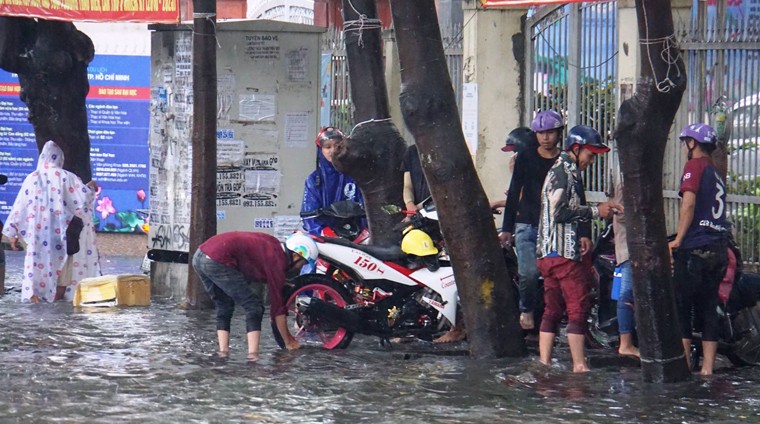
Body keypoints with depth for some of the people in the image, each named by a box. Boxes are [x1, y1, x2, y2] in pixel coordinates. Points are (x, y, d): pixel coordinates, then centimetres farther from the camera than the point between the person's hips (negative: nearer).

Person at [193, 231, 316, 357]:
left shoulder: (272, 245, 21)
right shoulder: (276, 260, -4)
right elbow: (277, 304, -1)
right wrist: (288, 342, 8)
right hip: (218, 261, -9)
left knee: (224, 307, 23)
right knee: (253, 306, 0)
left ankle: (223, 352, 14)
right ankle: (253, 356, -7)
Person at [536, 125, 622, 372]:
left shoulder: (568, 172, 22)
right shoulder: (563, 172, -11)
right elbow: (560, 212, -20)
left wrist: (582, 236, 10)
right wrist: (596, 211, -14)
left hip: (549, 253, 10)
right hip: (563, 253, -10)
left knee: (553, 310, 8)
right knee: (578, 308, -8)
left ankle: (544, 364, 7)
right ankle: (579, 366, -9)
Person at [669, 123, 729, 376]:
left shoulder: (695, 166, -2)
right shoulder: (717, 174, 22)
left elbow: (689, 202, -15)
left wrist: (678, 240, -14)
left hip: (695, 248, -8)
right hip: (719, 249, 8)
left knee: (681, 307, -4)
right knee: (708, 309, 9)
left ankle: (682, 366, -9)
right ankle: (707, 368, 6)